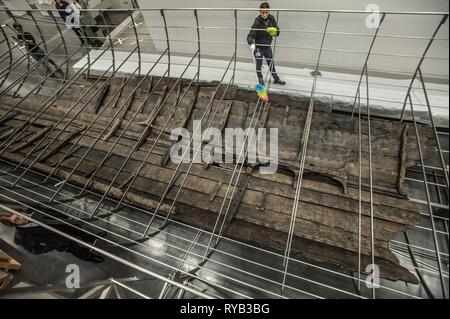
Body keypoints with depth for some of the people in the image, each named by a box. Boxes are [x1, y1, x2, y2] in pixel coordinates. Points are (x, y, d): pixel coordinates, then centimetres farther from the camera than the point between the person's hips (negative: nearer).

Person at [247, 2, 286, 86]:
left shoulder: (271, 18, -6)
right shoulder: (257, 22, -22)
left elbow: (277, 31, 2)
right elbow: (250, 35, -29)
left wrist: (274, 31, -23)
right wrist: (251, 43, -49)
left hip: (267, 46, 5)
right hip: (258, 47, -5)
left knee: (271, 63, 18)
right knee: (259, 64, 12)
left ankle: (276, 79, 35)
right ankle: (260, 80, 37)